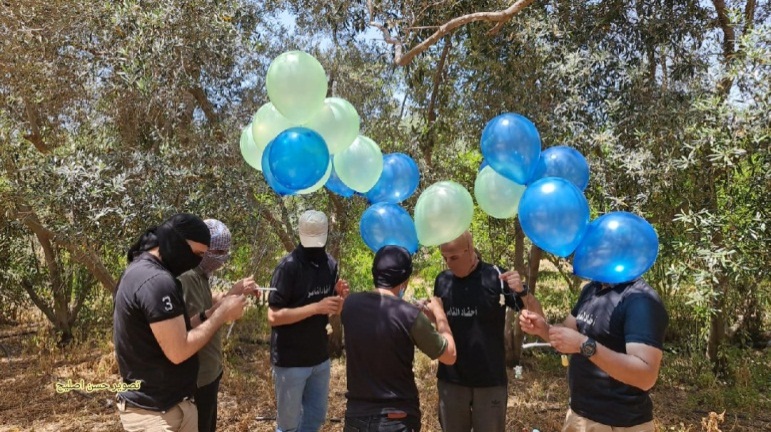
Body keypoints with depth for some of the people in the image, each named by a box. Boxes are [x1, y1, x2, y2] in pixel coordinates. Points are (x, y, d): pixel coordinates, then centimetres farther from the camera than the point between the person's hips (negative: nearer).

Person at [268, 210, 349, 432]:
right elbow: (273, 316, -20)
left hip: (320, 357, 6)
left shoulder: (330, 264, 2)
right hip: (290, 360, -6)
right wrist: (316, 307, -26)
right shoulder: (288, 266, -18)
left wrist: (340, 297, -10)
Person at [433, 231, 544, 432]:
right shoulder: (442, 280, 0)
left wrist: (522, 291, -30)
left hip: (490, 380, -3)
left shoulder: (496, 277, -11)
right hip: (450, 379, 4)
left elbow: (537, 316, -11)